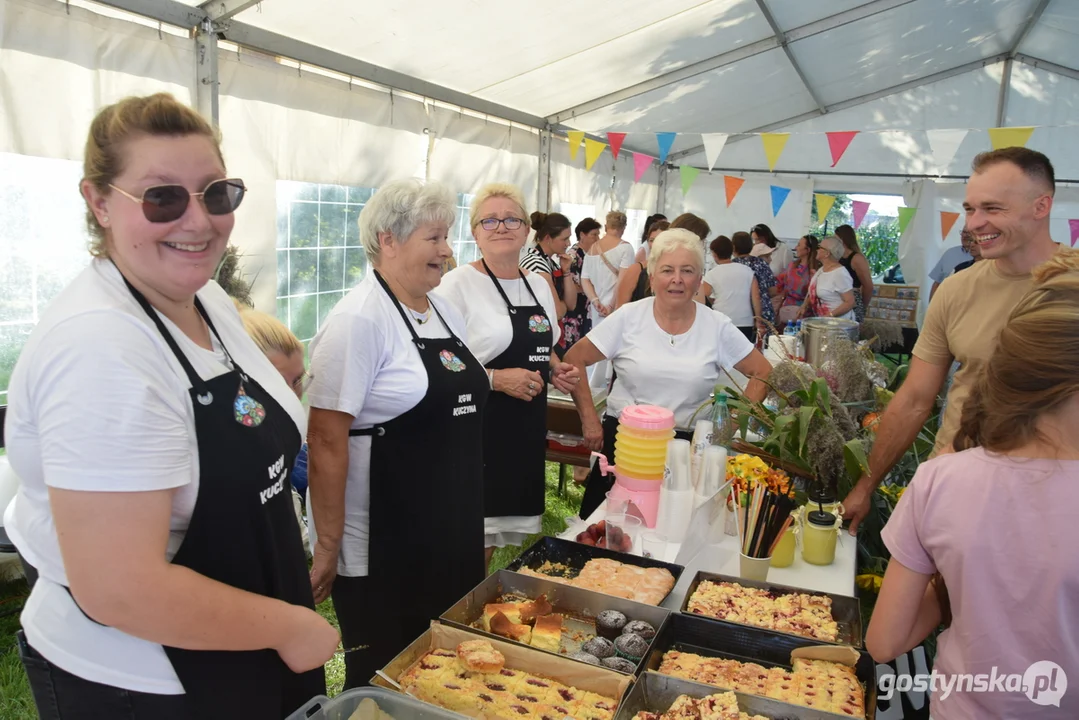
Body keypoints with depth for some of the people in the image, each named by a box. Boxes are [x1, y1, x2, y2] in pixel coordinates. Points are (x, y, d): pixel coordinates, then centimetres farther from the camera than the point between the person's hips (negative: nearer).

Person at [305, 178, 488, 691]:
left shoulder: (446, 314, 8)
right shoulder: (359, 320, -17)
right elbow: (327, 440, -19)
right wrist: (326, 545, -17)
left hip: (451, 537, 8)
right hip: (380, 549, -7)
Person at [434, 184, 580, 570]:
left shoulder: (539, 284, 11)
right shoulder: (459, 284, -10)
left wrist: (556, 370, 4)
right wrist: (496, 379, -23)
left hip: (528, 432, 7)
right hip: (479, 431, -7)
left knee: (510, 536, 16)